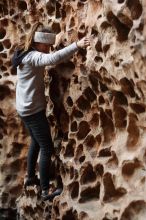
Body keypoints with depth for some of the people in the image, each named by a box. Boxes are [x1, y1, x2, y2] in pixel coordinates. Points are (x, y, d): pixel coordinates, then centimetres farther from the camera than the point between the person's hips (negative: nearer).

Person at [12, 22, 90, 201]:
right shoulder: (33, 56, -23)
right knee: (47, 148, -3)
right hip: (33, 110, -10)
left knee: (36, 143, 25)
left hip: (25, 109, 10)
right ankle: (45, 191, 4)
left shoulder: (25, 54, 9)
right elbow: (53, 58, -41)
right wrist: (77, 45, -48)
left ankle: (30, 177, 38)